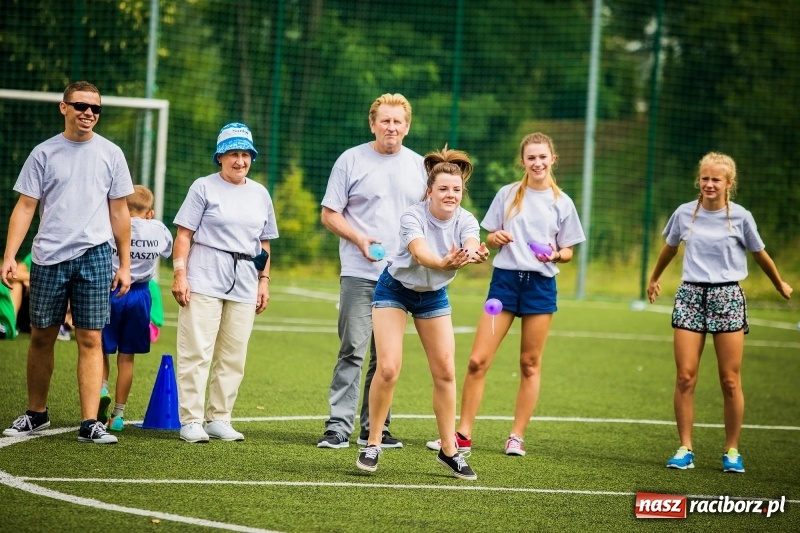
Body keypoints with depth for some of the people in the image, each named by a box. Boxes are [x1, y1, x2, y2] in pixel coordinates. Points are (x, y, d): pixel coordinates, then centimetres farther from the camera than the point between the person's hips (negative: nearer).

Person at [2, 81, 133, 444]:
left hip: (94, 255, 0)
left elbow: (119, 212, 10)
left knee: (90, 339, -4)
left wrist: (124, 264, 7)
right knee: (41, 336, 8)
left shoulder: (110, 154, 6)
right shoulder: (44, 153, 4)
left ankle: (90, 423, -4)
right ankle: (36, 414, 24)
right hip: (48, 257, 0)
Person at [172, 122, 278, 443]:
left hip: (244, 285, 5)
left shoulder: (260, 194, 15)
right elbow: (184, 234, -2)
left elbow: (264, 243, 20)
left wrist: (264, 280, 13)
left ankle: (219, 419, 13)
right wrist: (179, 275, -10)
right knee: (196, 352, -7)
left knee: (233, 357, 5)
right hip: (204, 281, -5)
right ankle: (191, 420, -5)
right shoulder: (204, 187, 2)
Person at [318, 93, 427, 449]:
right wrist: (359, 239, -14)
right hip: (359, 273, -4)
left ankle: (376, 427, 13)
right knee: (353, 351, -9)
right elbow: (329, 214, 1)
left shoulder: (420, 166, 12)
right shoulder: (351, 160, 2)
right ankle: (338, 427, -9)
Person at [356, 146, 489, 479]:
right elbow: (420, 253, -46)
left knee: (445, 372, 1)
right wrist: (443, 264, -68)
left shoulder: (465, 221, -17)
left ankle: (449, 451, 13)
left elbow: (471, 247, -39)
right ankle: (372, 444, 0)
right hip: (395, 290, -4)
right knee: (388, 368, -15)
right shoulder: (413, 217, -27)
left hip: (434, 296, 4)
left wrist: (475, 255, -64)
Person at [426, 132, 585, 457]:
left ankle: (517, 436, 11)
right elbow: (490, 238, 12)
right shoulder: (507, 194, 7)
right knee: (478, 360, -6)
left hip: (541, 284, 0)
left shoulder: (562, 203, 5)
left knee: (530, 364, 3)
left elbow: (568, 252, 8)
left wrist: (557, 254, -14)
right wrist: (495, 238, -11)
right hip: (505, 279, 0)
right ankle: (463, 435, 1)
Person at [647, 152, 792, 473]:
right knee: (685, 377, -5)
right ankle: (685, 449, 1)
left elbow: (760, 254, 13)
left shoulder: (740, 217, -1)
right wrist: (655, 278, 36)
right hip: (690, 296, 2)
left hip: (727, 296, -2)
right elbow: (670, 248, 23)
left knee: (730, 380, -1)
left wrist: (780, 285, 24)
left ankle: (732, 451, 9)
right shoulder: (684, 214, 4)